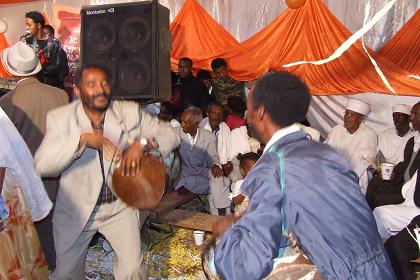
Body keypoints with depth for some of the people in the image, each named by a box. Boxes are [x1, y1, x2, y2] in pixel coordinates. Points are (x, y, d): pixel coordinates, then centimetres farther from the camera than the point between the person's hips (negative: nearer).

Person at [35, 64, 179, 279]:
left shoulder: (130, 112, -5)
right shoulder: (60, 118, -7)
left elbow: (170, 135, -4)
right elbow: (42, 165, -18)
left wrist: (142, 143, -23)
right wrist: (82, 139, -30)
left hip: (120, 206, 0)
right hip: (76, 210, 1)